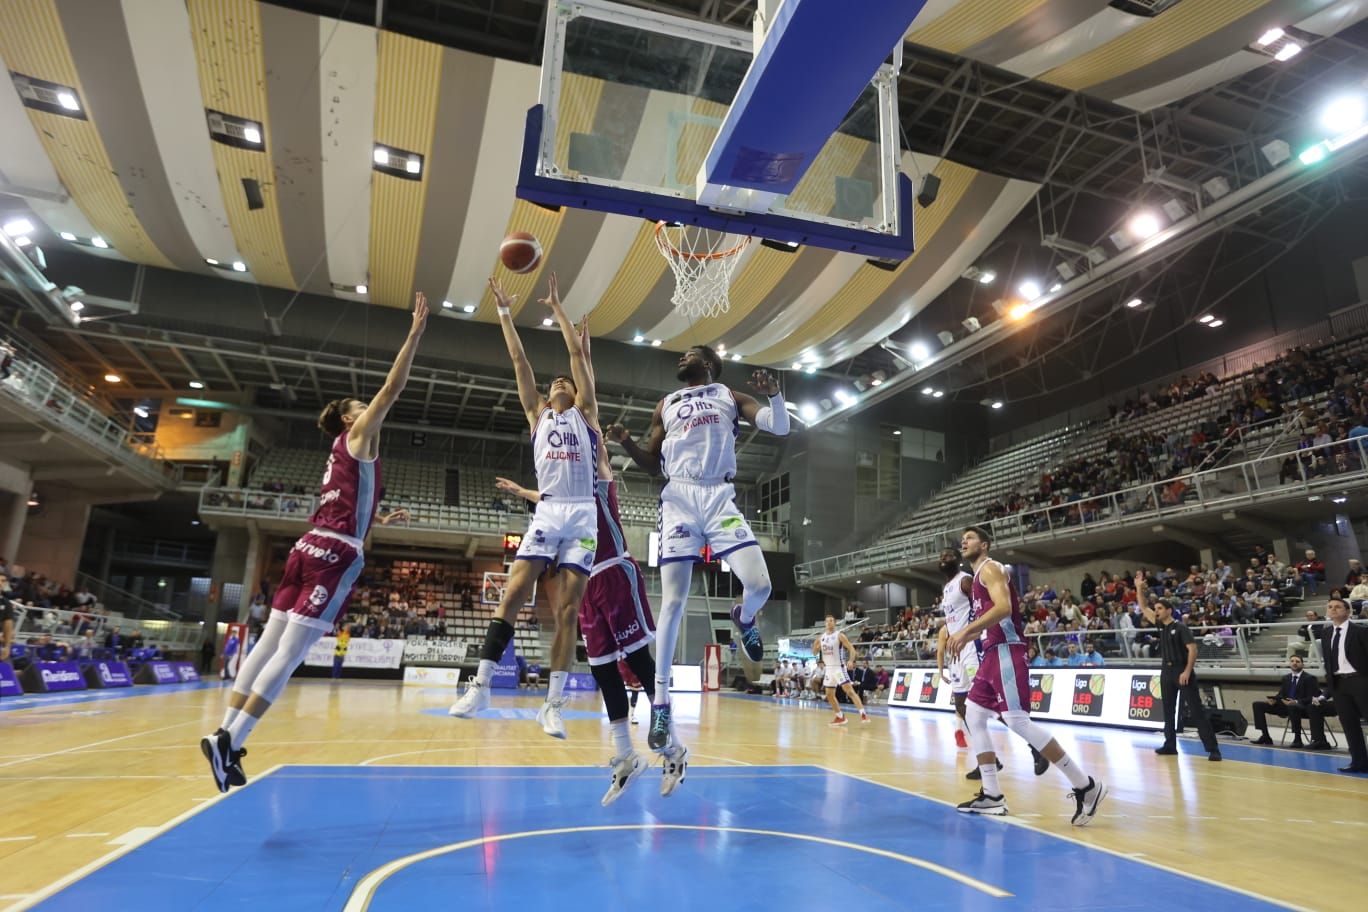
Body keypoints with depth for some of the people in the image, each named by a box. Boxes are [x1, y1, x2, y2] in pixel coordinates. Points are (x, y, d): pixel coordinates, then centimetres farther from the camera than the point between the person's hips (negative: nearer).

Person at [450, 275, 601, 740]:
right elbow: (519, 360, 16)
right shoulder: (538, 415, 20)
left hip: (583, 513, -2)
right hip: (548, 511, 2)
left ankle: (553, 704, 0)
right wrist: (505, 312, 15)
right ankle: (481, 685, -2)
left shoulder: (585, 413, 14)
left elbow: (578, 353, 10)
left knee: (568, 609, -3)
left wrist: (557, 307, 15)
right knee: (513, 594, -9)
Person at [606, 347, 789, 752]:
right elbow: (654, 464, 19)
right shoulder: (666, 405, 20)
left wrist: (775, 394, -15)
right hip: (679, 499, 1)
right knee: (673, 601, -6)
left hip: (720, 497, -1)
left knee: (759, 585, -16)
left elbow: (780, 428, 4)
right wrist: (627, 443, 1)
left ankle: (744, 619, 23)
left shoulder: (730, 396, 14)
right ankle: (660, 703, 2)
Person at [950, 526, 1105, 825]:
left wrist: (965, 631, -22)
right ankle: (992, 796, 11)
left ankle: (1086, 786, -5)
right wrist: (967, 638, 20)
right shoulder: (977, 577, 23)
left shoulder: (990, 568, -7)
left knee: (1017, 721, -15)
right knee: (973, 716, 8)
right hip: (993, 653, 10)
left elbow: (1003, 608, -23)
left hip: (1007, 651, -10)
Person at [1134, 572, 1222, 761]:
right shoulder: (1160, 625, 10)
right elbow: (1144, 608, 15)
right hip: (1166, 671, 7)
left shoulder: (1180, 627, -10)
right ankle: (1170, 745, 20)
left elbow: (1193, 649, -16)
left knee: (1197, 710, -8)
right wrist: (1139, 588, 8)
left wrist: (1187, 671, -23)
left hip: (1182, 671, -7)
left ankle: (1212, 749, -7)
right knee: (1168, 710, 12)